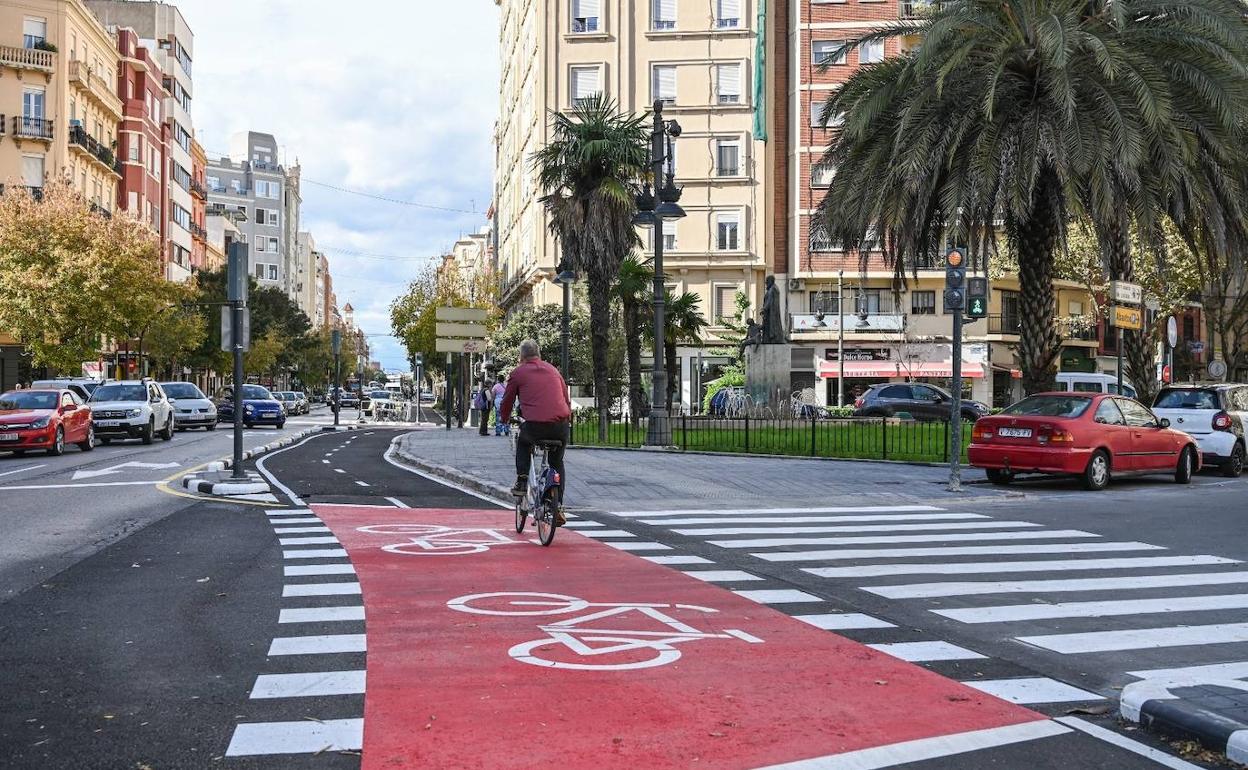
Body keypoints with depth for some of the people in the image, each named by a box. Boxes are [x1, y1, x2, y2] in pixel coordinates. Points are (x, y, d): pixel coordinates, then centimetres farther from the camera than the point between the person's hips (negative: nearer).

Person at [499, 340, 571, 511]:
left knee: (523, 442, 32)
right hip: (561, 426, 3)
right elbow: (566, 398, 24)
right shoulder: (552, 369, 20)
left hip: (535, 426, -3)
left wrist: (504, 418, 36)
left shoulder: (518, 372, 9)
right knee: (557, 463, 22)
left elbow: (507, 400, 17)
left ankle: (521, 482, 19)